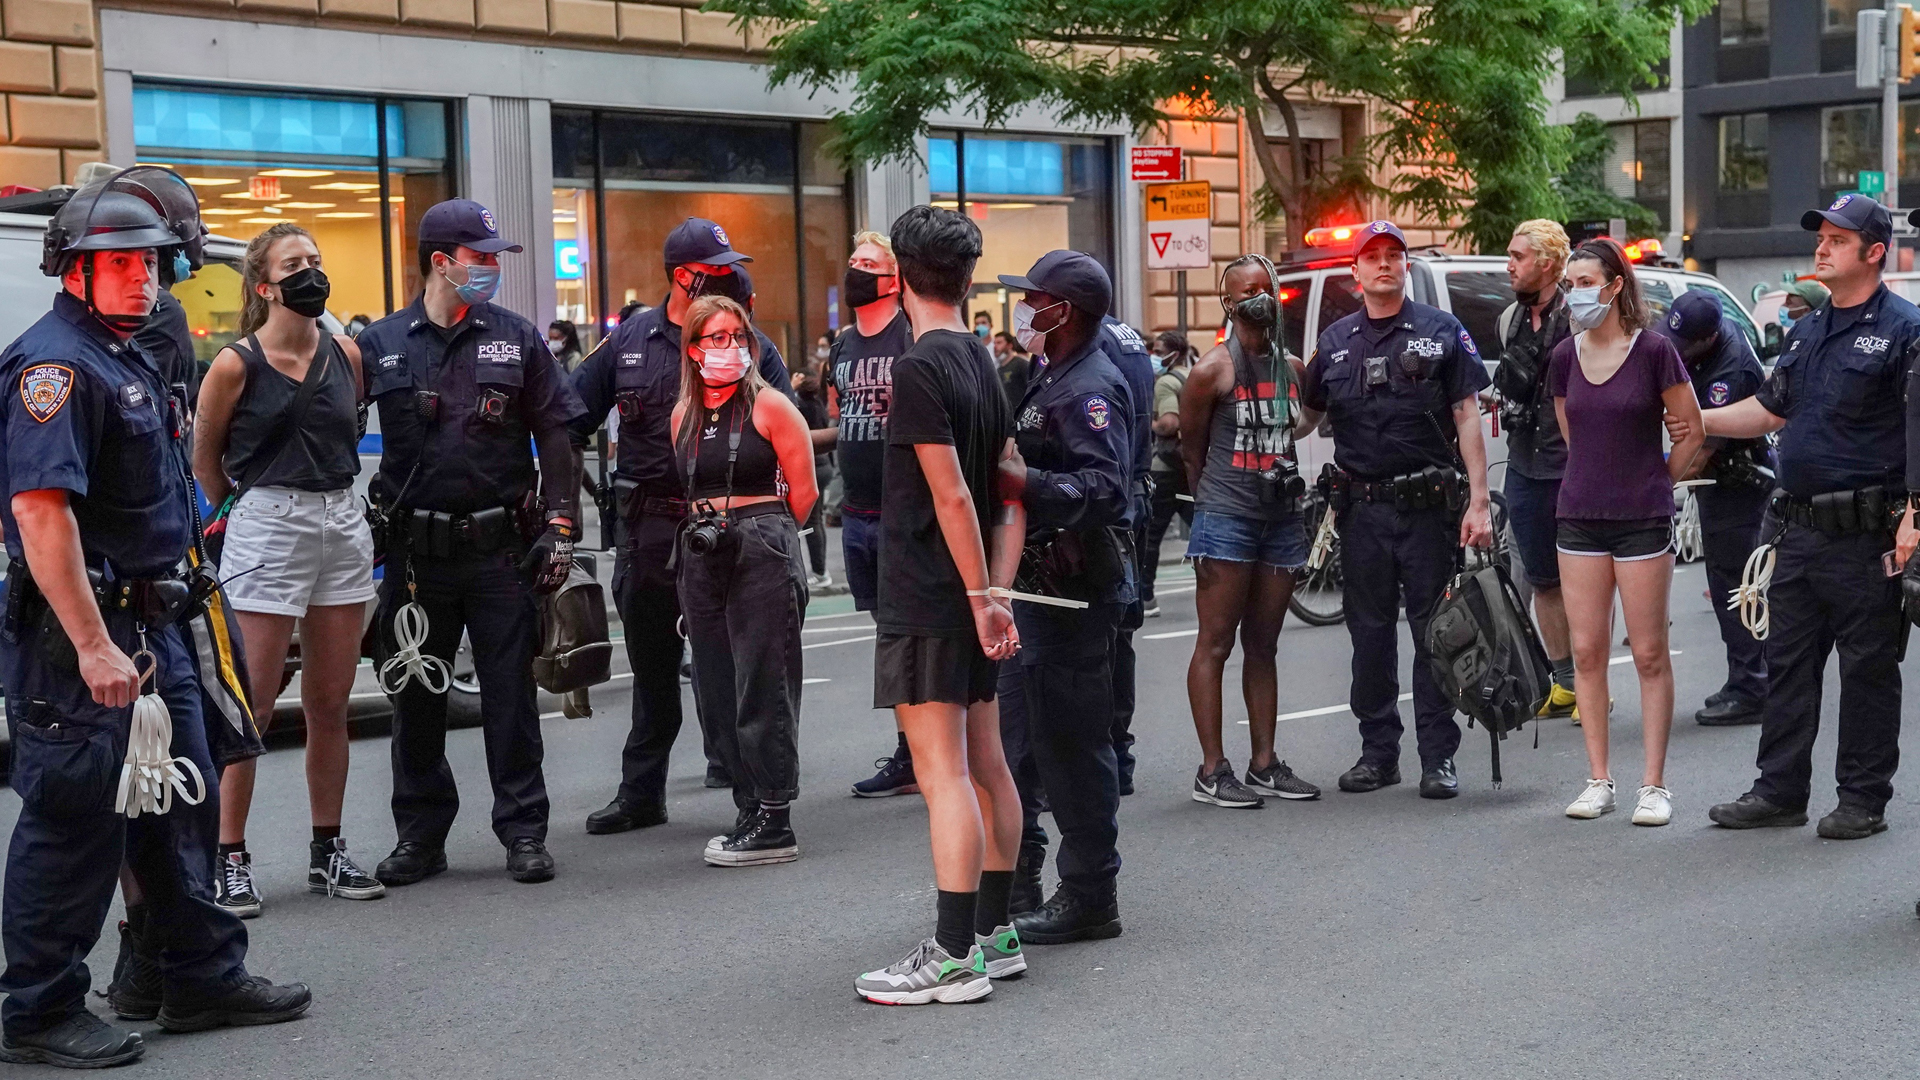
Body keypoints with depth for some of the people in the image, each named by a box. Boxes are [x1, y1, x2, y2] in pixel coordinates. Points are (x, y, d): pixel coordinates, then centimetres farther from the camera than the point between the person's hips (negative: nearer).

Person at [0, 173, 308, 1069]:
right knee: (74, 824, -2)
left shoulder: (131, 360, 16)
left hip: (149, 624, 10)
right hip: (79, 633, -10)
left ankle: (202, 977, 27)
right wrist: (93, 646, -27)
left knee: (179, 804, 16)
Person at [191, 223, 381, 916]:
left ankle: (328, 852, 18)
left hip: (343, 527, 5)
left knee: (330, 704, 10)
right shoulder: (236, 365, -6)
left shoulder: (346, 354, 7)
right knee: (254, 708, -3)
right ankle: (230, 859, 5)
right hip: (267, 531, -5)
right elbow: (205, 458, 6)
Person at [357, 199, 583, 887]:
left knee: (510, 692, 2)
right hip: (415, 548, 0)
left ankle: (523, 830, 12)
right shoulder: (379, 345, 5)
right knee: (415, 696, 7)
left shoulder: (518, 340, 6)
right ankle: (420, 835, 19)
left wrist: (559, 525, -1)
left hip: (501, 546, 0)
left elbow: (554, 438, 6)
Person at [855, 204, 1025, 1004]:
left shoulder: (919, 368, -15)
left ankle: (955, 956, -7)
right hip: (970, 598, 9)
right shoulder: (983, 363, 12)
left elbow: (952, 496, -19)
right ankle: (996, 933, 21)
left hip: (925, 601, -9)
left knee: (942, 772, -8)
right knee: (984, 764, 13)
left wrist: (981, 597, -15)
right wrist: (996, 591, 5)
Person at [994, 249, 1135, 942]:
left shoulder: (1091, 389, -16)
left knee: (1071, 743, -5)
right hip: (1037, 580, 11)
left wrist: (1022, 483, -40)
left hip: (1075, 589, -11)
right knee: (1017, 736, 17)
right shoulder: (1054, 381, 18)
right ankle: (1016, 879, 28)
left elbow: (1102, 487, -28)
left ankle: (1089, 897, 2)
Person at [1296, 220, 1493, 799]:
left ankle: (1439, 756, 6)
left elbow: (1467, 417, -1)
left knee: (1434, 631, 0)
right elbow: (1305, 416, 18)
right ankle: (1378, 751, 17)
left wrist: (1478, 501, -8)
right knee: (1369, 633, 8)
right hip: (1362, 507, 3)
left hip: (1429, 505, -3)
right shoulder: (1334, 342, 11)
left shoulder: (1441, 331, 3)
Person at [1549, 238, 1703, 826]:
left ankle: (1654, 784, 6)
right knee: (1586, 651, 5)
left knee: (1650, 654, 0)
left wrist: (1654, 485, 4)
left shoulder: (1653, 351, -8)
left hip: (1642, 521, -4)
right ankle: (1598, 780, 13)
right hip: (1579, 518, 4)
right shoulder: (1564, 357, 5)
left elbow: (1692, 432, -1)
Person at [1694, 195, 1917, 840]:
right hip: (1797, 531, 7)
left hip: (1864, 535, -7)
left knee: (1868, 669, 2)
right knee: (1788, 664, 11)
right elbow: (1770, 409, 24)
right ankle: (1781, 791, 19)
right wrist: (1700, 419, 12)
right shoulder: (1805, 331, 16)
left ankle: (1864, 799, 12)